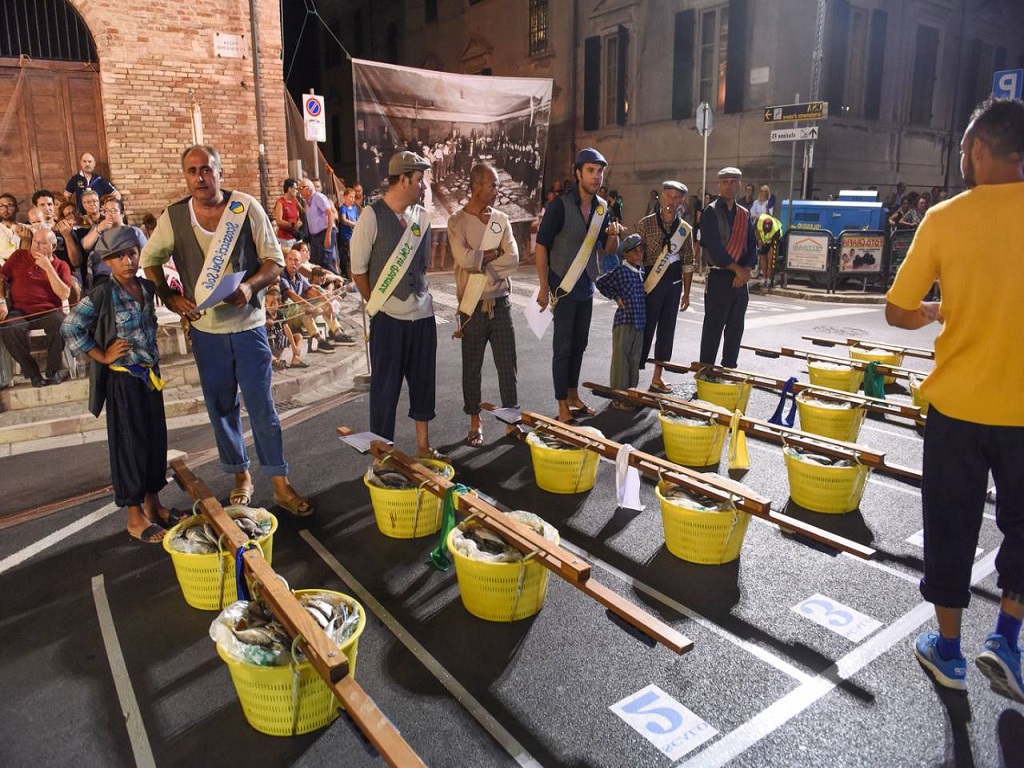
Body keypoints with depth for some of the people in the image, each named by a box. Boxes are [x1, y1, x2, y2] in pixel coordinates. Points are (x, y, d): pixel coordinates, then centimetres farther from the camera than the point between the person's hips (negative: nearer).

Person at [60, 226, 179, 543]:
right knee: (129, 444, 2)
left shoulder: (148, 288, 4)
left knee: (156, 439, 13)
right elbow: (69, 328, -13)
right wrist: (102, 356, -11)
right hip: (123, 379, -6)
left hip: (150, 374, 6)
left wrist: (153, 359, 10)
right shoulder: (102, 295, -14)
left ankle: (153, 505, 29)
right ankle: (135, 517, 14)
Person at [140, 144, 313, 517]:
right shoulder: (173, 217, -1)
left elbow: (274, 260, -4)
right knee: (221, 408, 11)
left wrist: (250, 286, -21)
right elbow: (150, 259, 13)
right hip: (205, 328, 2)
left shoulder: (246, 207, -7)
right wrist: (169, 298, 0)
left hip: (248, 323, -2)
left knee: (261, 406, 1)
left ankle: (280, 483, 10)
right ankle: (240, 475, 28)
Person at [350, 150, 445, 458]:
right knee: (386, 387, 4)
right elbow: (358, 268, -4)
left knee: (423, 381, 12)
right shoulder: (372, 215, -9)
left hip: (422, 313, 5)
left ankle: (423, 445, 27)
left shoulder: (422, 216, 6)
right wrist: (376, 303, 0)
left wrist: (421, 294, 11)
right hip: (388, 316, -5)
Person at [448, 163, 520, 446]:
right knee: (472, 367, 8)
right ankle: (475, 424, 22)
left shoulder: (502, 219, 6)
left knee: (507, 365, 7)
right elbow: (464, 258, -21)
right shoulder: (458, 221, -5)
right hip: (473, 306, -3)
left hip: (501, 302, 3)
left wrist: (479, 261, -13)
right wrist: (493, 254, -9)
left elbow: (513, 260, -6)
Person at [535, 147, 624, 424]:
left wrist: (613, 235, -10)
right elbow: (541, 246, -12)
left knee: (579, 344, 15)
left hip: (586, 286, 6)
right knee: (563, 347, 0)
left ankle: (573, 396, 29)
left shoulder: (602, 208, 5)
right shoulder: (560, 205, -14)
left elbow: (609, 249, 13)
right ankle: (563, 407, 8)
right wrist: (544, 287, -15)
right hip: (563, 286, -6)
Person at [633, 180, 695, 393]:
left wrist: (686, 293, 10)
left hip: (674, 283, 4)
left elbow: (688, 263, 10)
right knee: (645, 328, -3)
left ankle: (657, 377, 20)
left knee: (667, 330, 9)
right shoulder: (645, 224, -4)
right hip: (651, 282, -4)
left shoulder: (685, 229, 6)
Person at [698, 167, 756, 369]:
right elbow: (714, 247, -14)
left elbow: (752, 246, 10)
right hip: (719, 277, -6)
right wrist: (737, 269, -15)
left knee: (736, 328, 10)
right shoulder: (711, 212, -5)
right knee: (713, 328, -3)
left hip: (740, 278, 6)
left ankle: (729, 369, 20)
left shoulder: (744, 214, 13)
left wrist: (746, 271, -7)